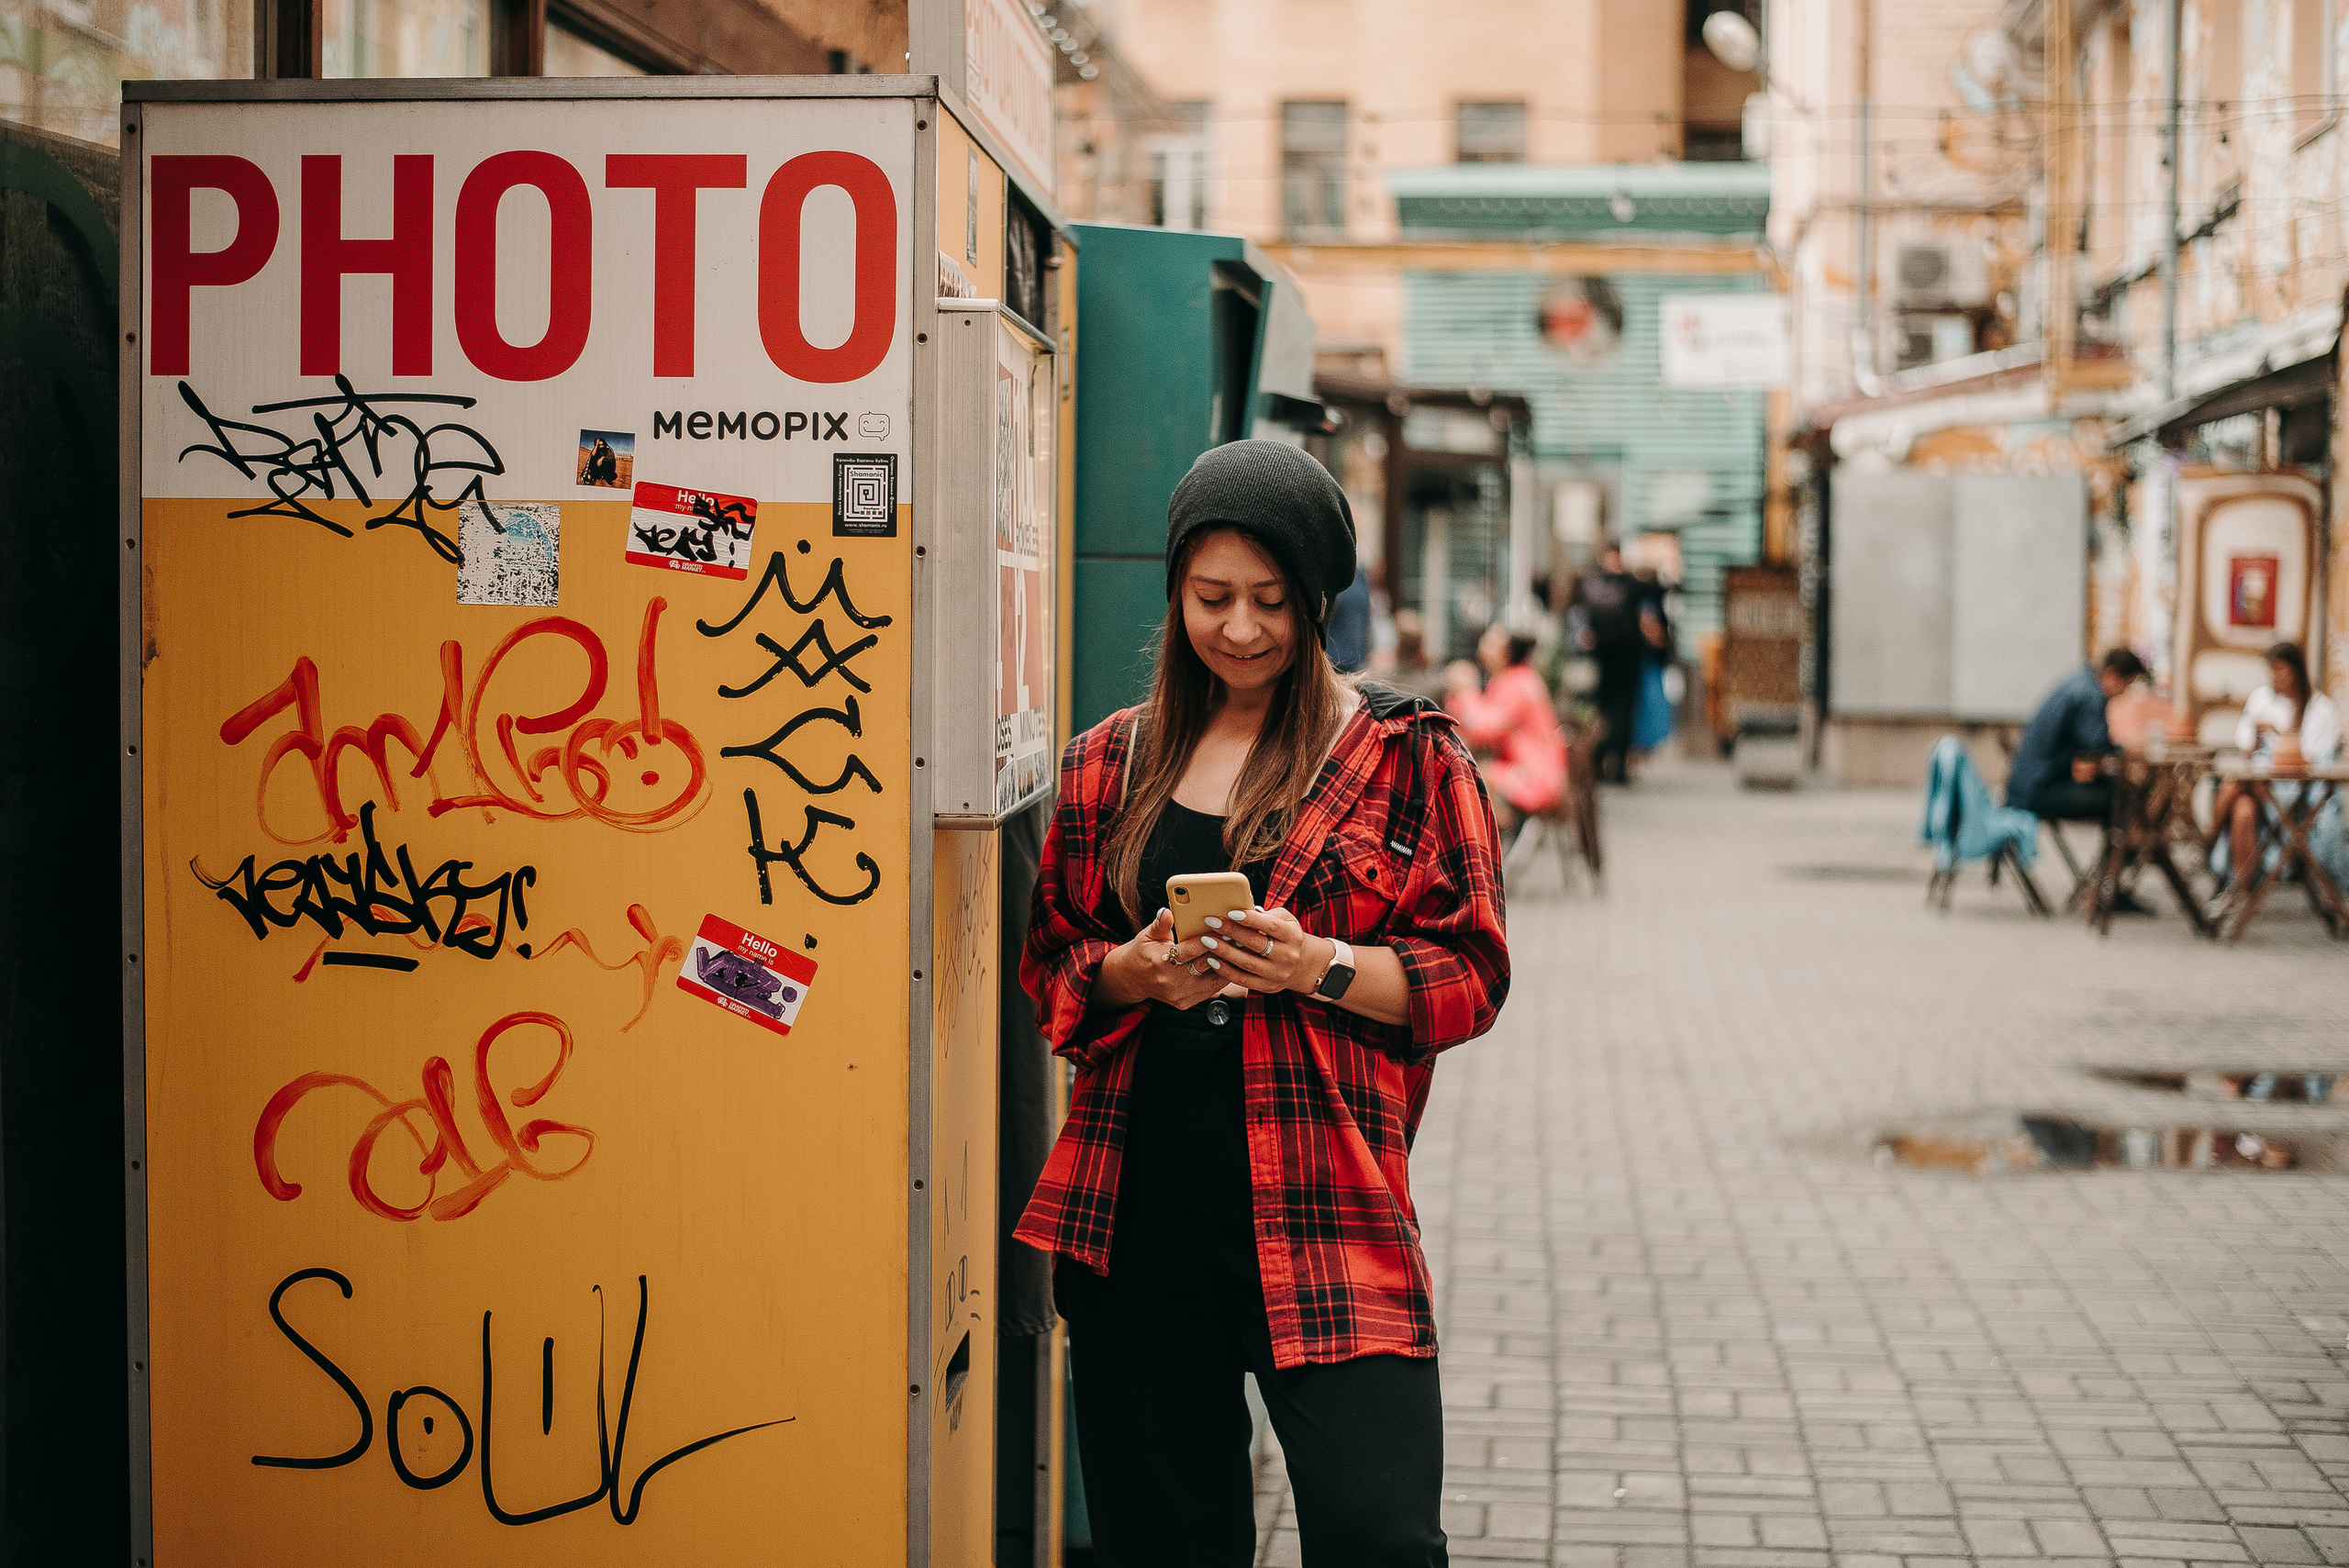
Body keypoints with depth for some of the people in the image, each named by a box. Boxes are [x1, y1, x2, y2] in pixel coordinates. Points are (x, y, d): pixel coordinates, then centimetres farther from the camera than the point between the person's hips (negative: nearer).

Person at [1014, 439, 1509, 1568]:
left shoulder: (1407, 755, 3)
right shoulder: (1112, 763, 13)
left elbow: (1470, 975, 1)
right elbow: (1050, 967, 16)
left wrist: (1317, 965, -15)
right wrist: (1135, 970, -6)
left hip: (1323, 1208, -3)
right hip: (1136, 1208, 3)